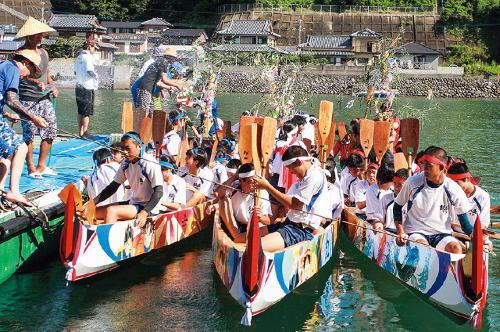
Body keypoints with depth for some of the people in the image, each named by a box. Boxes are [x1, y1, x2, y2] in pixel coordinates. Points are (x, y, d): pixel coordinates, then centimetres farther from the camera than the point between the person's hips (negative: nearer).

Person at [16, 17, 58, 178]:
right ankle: (31, 168, 6)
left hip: (44, 98, 7)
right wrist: (36, 82, -32)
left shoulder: (43, 52, 17)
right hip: (27, 99, -7)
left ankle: (41, 166, 16)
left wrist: (53, 87, 6)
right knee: (29, 133, -3)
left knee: (51, 130, 5)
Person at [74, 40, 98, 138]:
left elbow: (75, 72, 19)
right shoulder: (88, 57, -14)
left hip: (79, 87, 9)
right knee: (87, 112, -2)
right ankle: (85, 133, -1)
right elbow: (90, 71, -24)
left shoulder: (79, 57, 13)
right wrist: (95, 75, -6)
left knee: (80, 112, 12)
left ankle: (81, 132, 17)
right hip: (88, 88, -9)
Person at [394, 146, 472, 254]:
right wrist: (401, 232, -4)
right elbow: (397, 207, 8)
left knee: (456, 248, -29)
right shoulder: (413, 183, -6)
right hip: (415, 233, -1)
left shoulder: (454, 190, -5)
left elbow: (465, 222, 4)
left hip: (442, 234, 1)